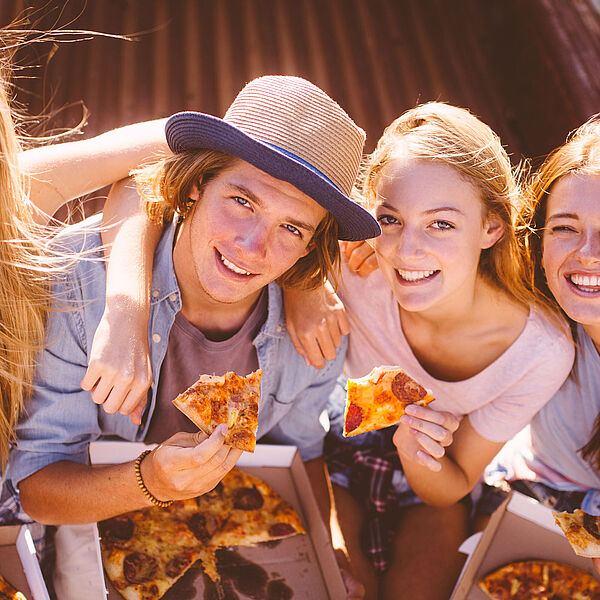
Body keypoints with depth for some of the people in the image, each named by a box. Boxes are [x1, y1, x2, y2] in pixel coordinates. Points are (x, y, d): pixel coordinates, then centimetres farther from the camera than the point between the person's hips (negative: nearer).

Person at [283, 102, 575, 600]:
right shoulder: (356, 263, -34)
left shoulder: (542, 353, -31)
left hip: (433, 483, 0)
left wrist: (418, 453, -40)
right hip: (342, 440, 0)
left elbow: (453, 487, -17)